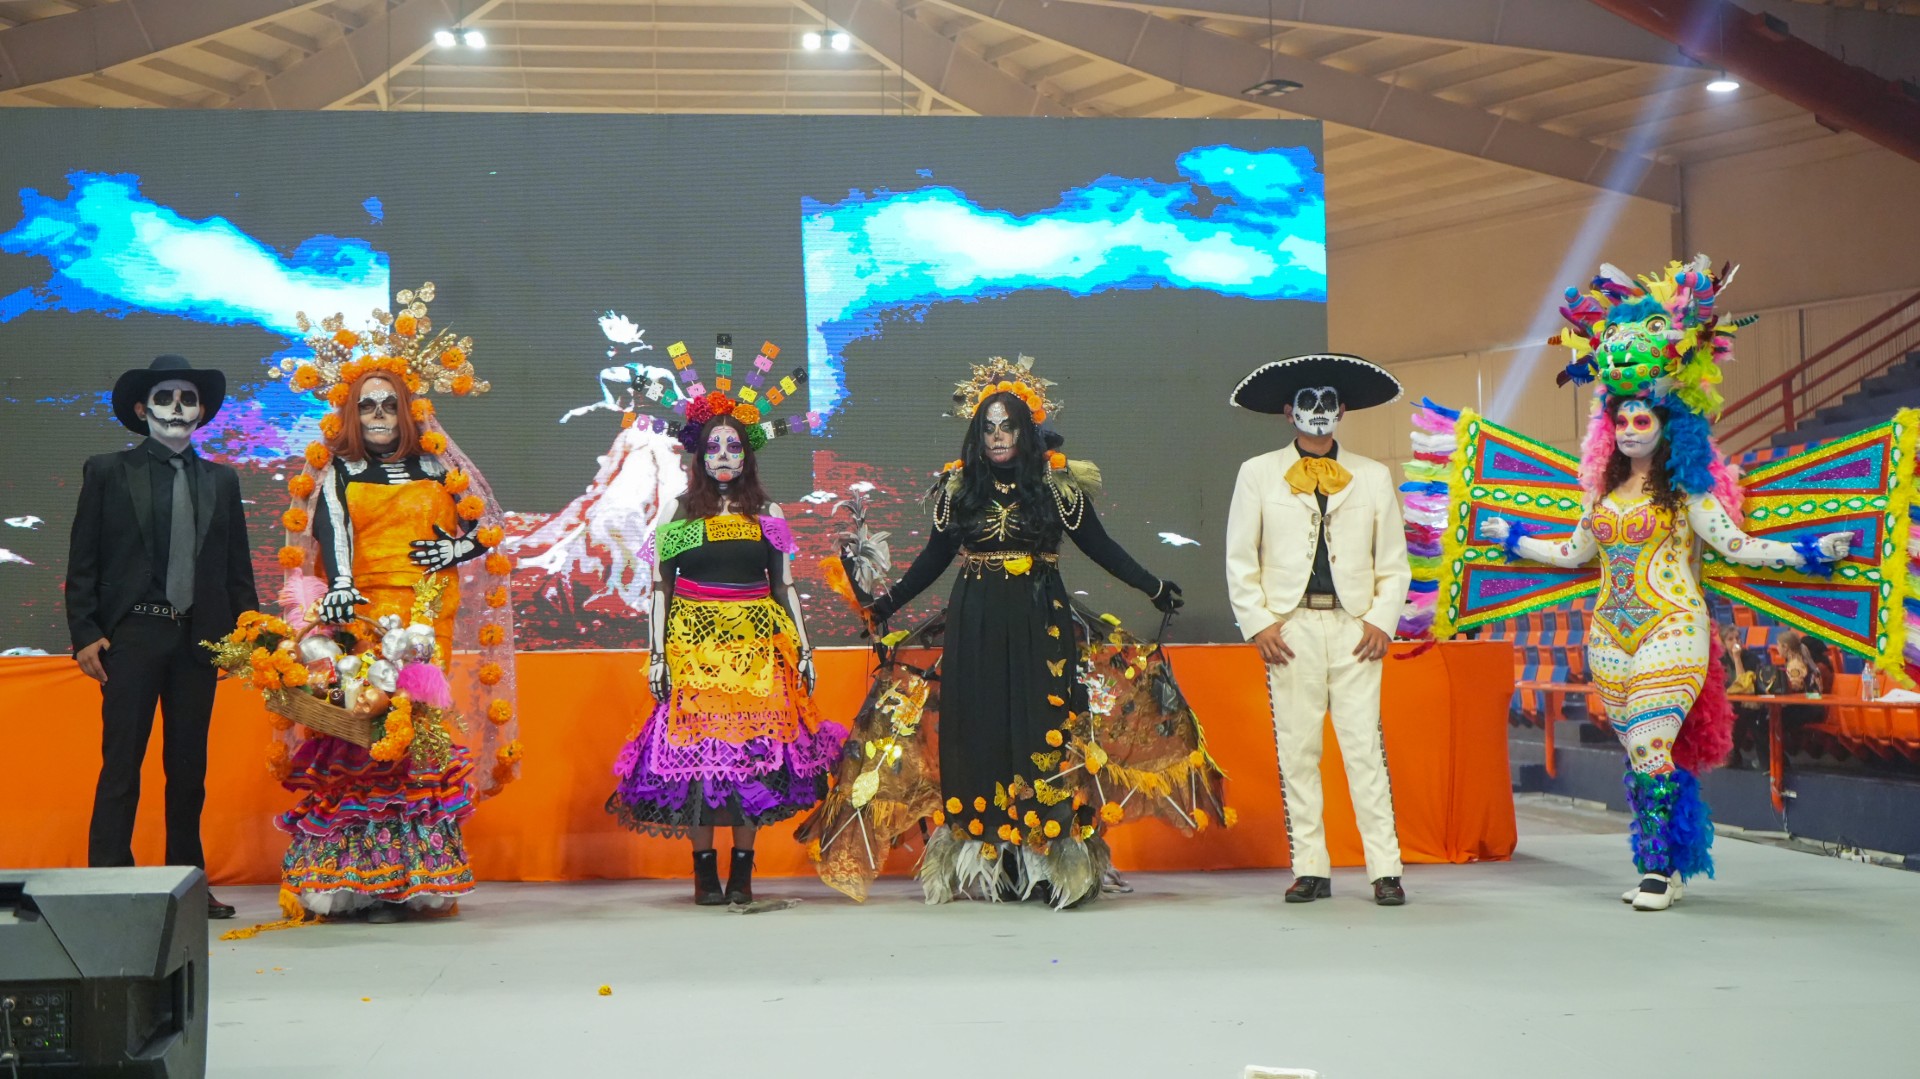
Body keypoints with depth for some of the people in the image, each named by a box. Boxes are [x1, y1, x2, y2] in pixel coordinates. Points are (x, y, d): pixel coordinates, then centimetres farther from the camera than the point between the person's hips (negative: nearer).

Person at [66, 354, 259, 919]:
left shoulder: (221, 480, 12)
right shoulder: (108, 472, 4)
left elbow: (238, 567, 11)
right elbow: (82, 561, 1)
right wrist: (85, 633, -8)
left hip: (198, 639, 3)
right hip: (131, 634, -3)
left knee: (190, 766, 9)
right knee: (121, 763, -3)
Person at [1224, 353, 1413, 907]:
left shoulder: (1373, 477, 13)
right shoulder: (1258, 474, 11)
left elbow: (1393, 563, 14)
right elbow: (1240, 562, 8)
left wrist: (1382, 621, 0)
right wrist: (1258, 625, -3)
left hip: (1354, 627, 0)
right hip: (1289, 627, 0)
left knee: (1365, 747, -5)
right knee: (1297, 751, 0)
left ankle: (1385, 869, 0)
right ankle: (1310, 869, 8)